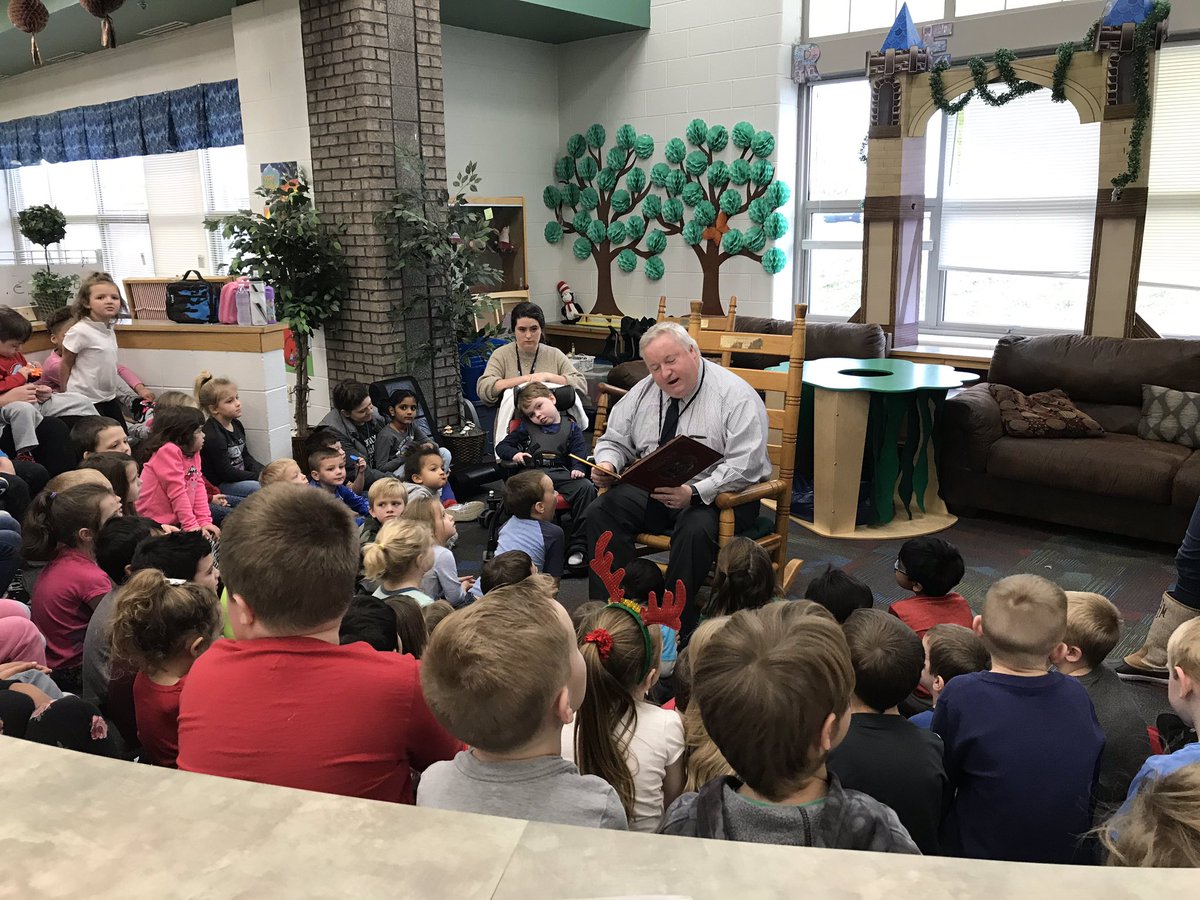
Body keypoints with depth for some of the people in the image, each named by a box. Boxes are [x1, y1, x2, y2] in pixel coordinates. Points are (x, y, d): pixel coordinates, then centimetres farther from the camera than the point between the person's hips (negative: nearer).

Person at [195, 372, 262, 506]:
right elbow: (227, 473, -19)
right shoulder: (212, 435, -19)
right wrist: (260, 477, -17)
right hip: (217, 486, -9)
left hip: (240, 477, 9)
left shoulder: (236, 425, 10)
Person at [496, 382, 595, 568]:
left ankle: (577, 547, -22)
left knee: (586, 487, -27)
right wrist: (514, 454, 0)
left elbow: (579, 451, 11)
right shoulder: (526, 428, 23)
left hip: (562, 474, 1)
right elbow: (501, 446, 22)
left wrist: (578, 468, -11)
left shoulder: (570, 428, 21)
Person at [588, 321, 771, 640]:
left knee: (695, 529, -37)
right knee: (601, 512, -18)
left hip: (718, 495, -5)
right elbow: (615, 440, 16)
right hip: (652, 489, 5)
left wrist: (694, 493, -33)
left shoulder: (735, 396, -11)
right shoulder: (642, 392, 8)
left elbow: (744, 466, -20)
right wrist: (607, 464, -9)